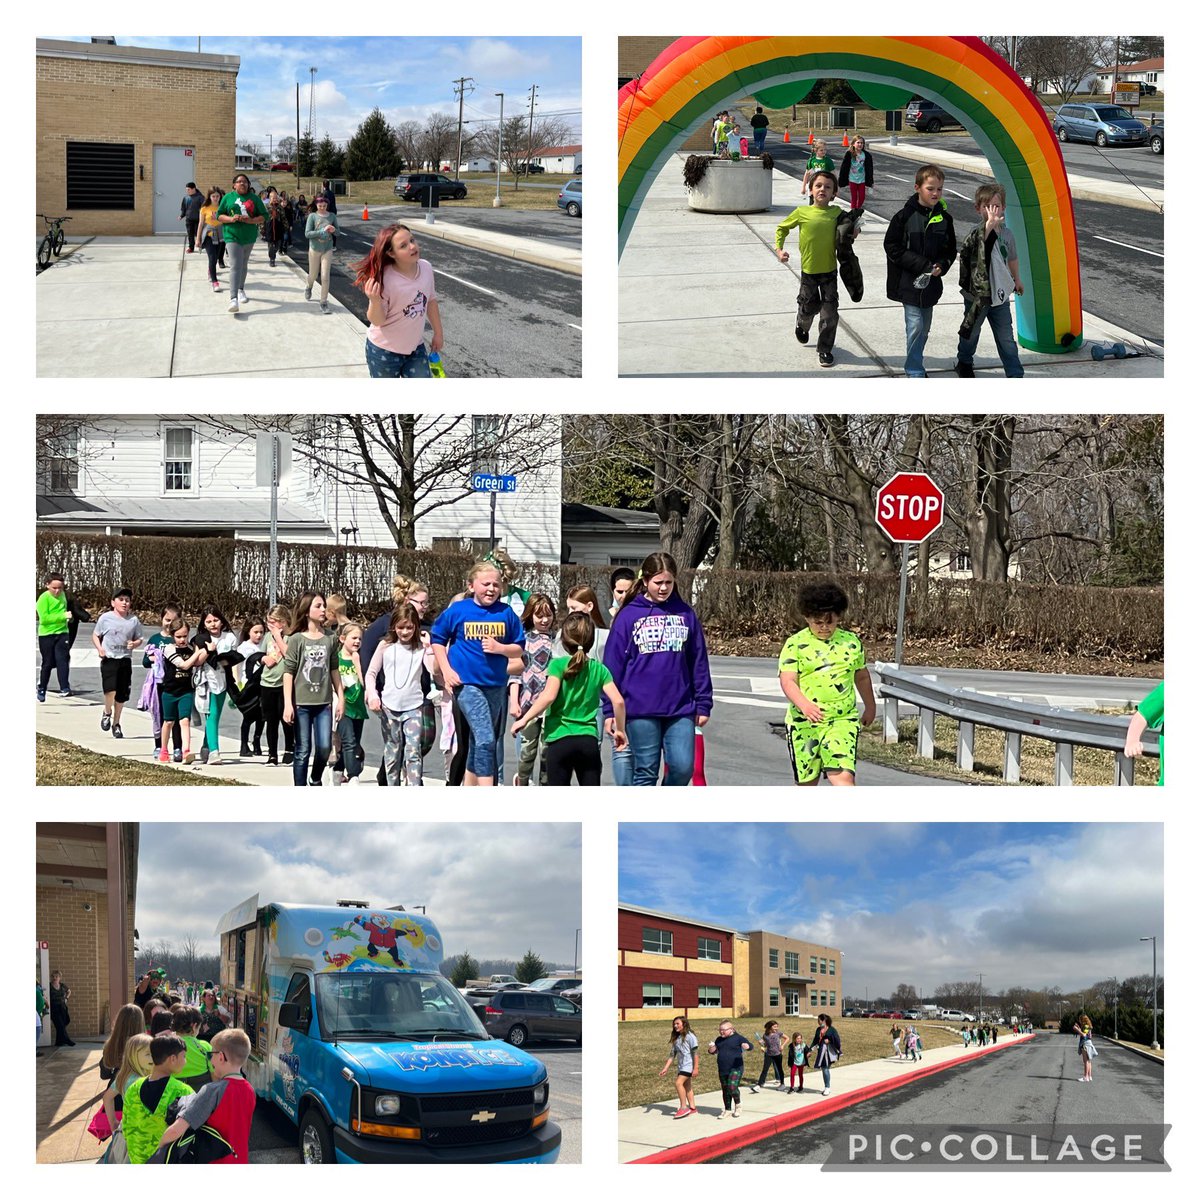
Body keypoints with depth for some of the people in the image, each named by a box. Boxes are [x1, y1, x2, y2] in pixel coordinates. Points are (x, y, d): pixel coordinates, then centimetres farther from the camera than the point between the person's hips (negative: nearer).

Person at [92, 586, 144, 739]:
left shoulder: (134, 621, 4)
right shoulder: (106, 618, 0)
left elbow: (139, 639, 13)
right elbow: (95, 635, 9)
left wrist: (134, 644, -10)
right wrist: (99, 648, -8)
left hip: (125, 660, 3)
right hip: (109, 659, -3)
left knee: (121, 695, 7)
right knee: (110, 689, -22)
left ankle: (116, 723, 25)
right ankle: (107, 713, 8)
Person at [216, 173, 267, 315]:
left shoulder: (254, 198, 4)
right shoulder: (228, 197, 3)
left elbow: (264, 216, 3)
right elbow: (219, 215, 5)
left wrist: (251, 220, -15)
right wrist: (231, 219, -16)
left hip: (249, 237, 3)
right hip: (232, 236, -3)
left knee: (243, 265, 18)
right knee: (235, 266, -15)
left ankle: (241, 290, 39)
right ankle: (233, 299, -24)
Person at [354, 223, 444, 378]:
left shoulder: (426, 268, -9)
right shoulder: (384, 279, -26)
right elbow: (377, 320, -20)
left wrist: (438, 333, 15)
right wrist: (375, 301, -39)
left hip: (416, 348, 5)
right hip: (385, 352, -5)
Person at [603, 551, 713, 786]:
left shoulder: (685, 613, 7)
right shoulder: (629, 616, 0)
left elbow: (699, 661, 10)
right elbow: (613, 665, 1)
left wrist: (703, 703, 8)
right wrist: (610, 710, -1)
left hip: (681, 707, 2)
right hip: (641, 708, -2)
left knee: (683, 767, -5)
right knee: (646, 772, 4)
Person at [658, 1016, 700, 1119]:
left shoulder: (690, 1036, -11)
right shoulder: (676, 1038, 11)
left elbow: (695, 1053, -14)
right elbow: (672, 1054, 13)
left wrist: (695, 1068, -18)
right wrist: (665, 1069, 8)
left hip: (688, 1065, -8)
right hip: (681, 1066, 8)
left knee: (678, 1083, -19)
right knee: (687, 1086, 13)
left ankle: (683, 1107, -13)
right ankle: (692, 1107, 23)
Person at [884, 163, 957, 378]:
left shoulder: (944, 218, 3)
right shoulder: (905, 216, -10)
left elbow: (951, 248, 12)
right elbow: (892, 246, -11)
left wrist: (941, 265, -10)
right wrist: (922, 264, -17)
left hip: (931, 283, 5)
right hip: (909, 282, -5)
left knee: (925, 328, 14)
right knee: (915, 326, -9)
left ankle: (914, 366, 29)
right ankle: (915, 372, -1)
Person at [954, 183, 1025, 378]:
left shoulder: (1006, 233, -1)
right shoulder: (977, 233, -18)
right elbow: (980, 238, -44)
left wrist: (1017, 280, 29)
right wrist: (990, 224, -61)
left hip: (1000, 294, 3)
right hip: (976, 294, -3)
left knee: (1006, 338, 6)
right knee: (971, 332, 19)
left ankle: (1015, 375, 13)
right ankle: (964, 363, 43)